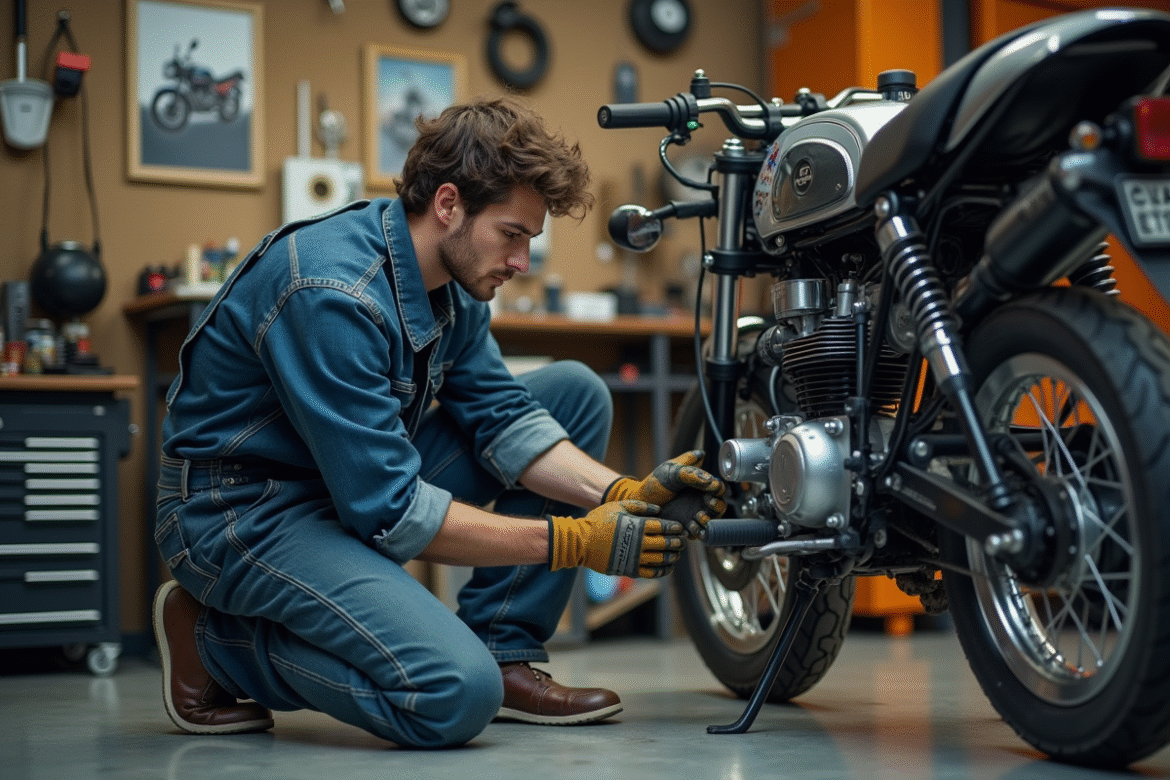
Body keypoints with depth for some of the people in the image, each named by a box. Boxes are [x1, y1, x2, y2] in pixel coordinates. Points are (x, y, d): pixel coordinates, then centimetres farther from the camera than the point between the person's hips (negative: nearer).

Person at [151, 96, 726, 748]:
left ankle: (502, 654, 1)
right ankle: (218, 639, -5)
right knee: (457, 694, -30)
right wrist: (570, 540, -25)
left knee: (577, 391, 3)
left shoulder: (454, 276, 0)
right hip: (243, 512, -9)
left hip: (366, 480, 9)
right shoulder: (334, 295, -28)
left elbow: (502, 416, 2)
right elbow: (388, 511, -28)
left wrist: (625, 494, -14)